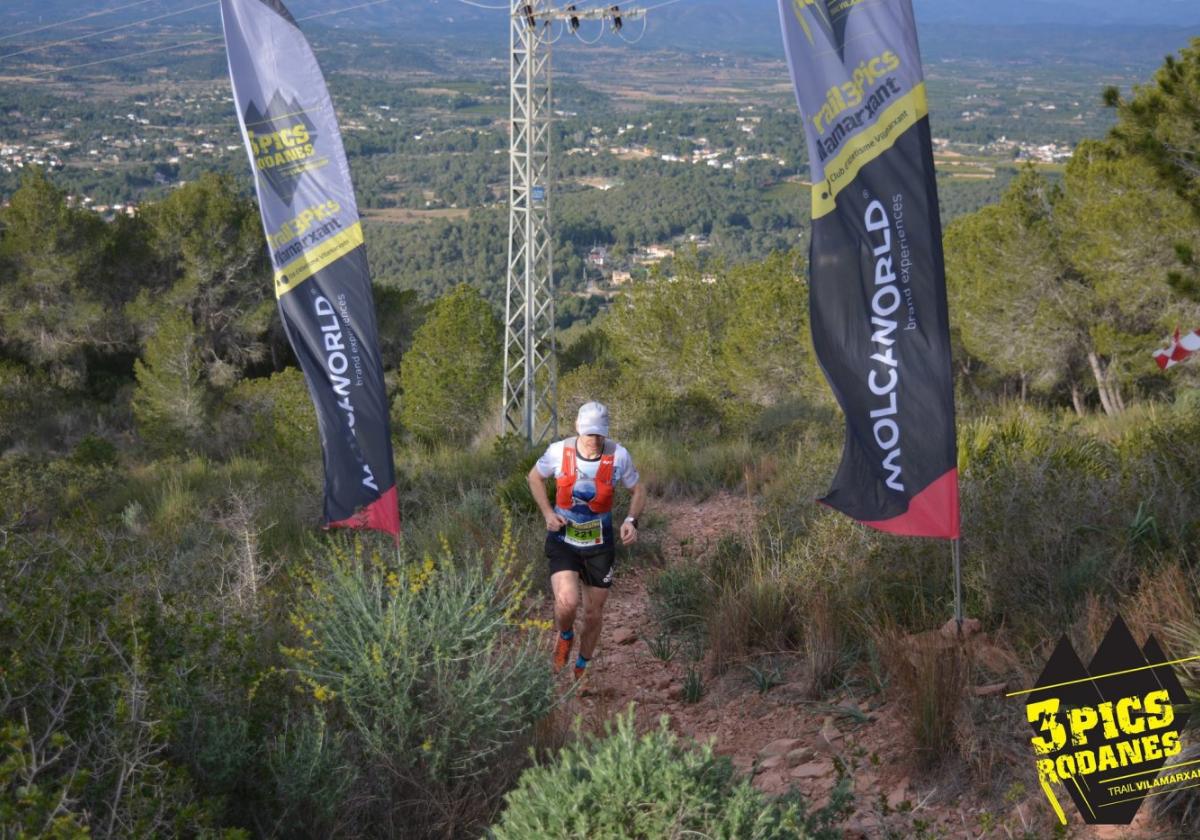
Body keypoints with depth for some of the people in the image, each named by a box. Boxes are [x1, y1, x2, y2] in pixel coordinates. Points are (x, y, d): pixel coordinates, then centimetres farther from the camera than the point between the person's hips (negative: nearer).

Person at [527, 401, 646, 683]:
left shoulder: (618, 456, -15)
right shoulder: (559, 451, -15)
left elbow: (638, 490, 2)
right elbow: (535, 477, 5)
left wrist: (631, 521, -15)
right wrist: (548, 514, -7)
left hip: (599, 545, 1)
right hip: (563, 541, -1)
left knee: (594, 613, 10)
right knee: (567, 602, -23)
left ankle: (581, 670, 35)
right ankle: (565, 637, 13)